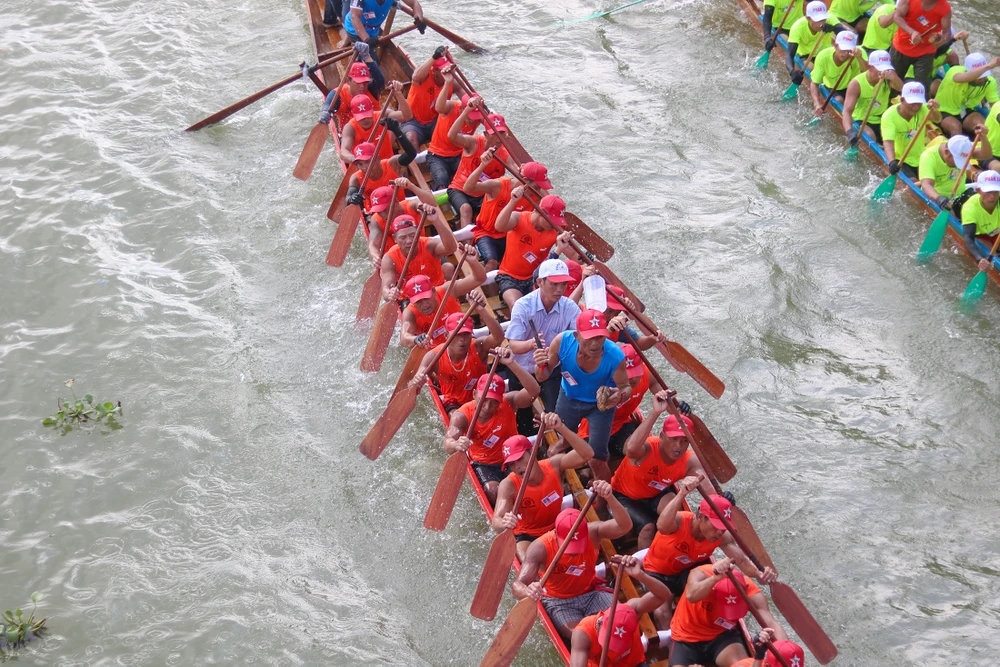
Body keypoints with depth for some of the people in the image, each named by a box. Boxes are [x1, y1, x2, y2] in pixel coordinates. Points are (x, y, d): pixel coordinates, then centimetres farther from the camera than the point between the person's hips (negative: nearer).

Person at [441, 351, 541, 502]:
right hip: (483, 464, -1)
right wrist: (456, 445, -63)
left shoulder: (508, 402, -17)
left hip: (512, 459, 1)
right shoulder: (462, 415, -19)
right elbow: (448, 442, -35)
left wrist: (511, 364, -50)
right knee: (493, 490, -29)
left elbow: (533, 391, -36)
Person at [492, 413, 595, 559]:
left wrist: (560, 428, -46)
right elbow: (496, 521, -35)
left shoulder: (553, 465, -16)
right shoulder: (508, 485, -23)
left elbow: (587, 454, -32)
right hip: (526, 536, -3)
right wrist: (504, 524, -62)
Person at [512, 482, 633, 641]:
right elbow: (517, 585, -34)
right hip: (557, 601, -3)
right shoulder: (540, 548, -26)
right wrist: (528, 592, -60)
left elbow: (625, 526, -38)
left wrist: (609, 497, -55)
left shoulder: (592, 532, -20)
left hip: (591, 592, 3)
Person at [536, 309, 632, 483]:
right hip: (569, 398, 3)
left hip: (601, 404, -2)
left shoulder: (615, 356, -37)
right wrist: (541, 366, -42)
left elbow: (625, 387, -19)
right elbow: (543, 377, -17)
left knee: (597, 460, -1)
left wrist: (620, 396, -44)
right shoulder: (563, 341, -32)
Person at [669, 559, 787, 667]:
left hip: (721, 635, 0)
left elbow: (772, 623, -30)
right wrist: (715, 578, -65)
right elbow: (691, 596, -50)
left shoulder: (749, 591, -22)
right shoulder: (702, 574, -28)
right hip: (686, 637, 0)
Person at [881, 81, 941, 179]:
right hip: (900, 160, -5)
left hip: (920, 159, 5)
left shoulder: (923, 109, -9)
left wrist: (934, 110, -55)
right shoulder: (889, 116, -20)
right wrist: (892, 162, -52)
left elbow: (937, 119, -30)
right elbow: (888, 142, -33)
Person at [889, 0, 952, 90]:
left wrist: (942, 38, -48)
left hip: (925, 53, -1)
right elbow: (897, 16, -22)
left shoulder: (945, 8, -20)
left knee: (922, 86, -6)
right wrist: (912, 32, -39)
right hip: (901, 47, 2)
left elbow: (947, 31, -21)